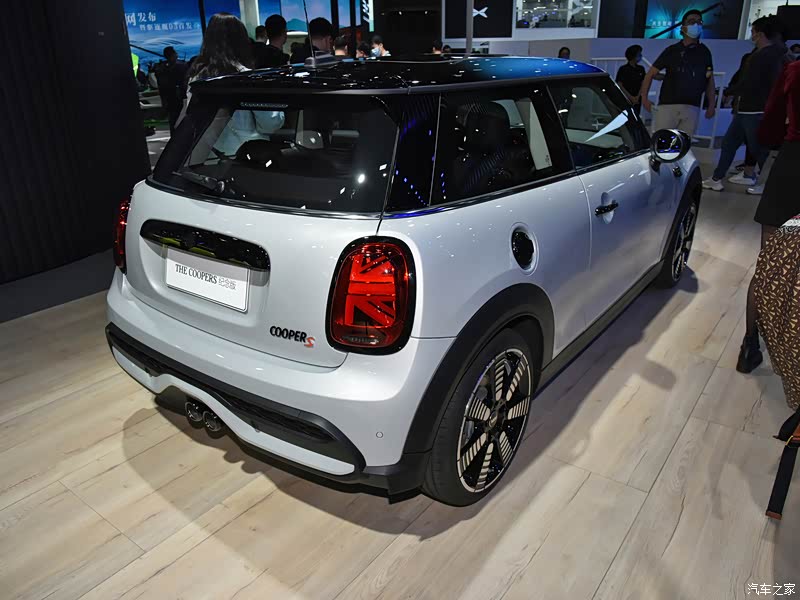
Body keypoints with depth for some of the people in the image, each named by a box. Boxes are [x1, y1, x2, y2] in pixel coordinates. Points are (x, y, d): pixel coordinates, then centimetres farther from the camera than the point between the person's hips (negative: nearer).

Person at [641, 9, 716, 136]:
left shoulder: (704, 52, 13)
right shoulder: (672, 51, 7)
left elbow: (710, 80, 17)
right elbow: (651, 74, 7)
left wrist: (712, 105, 8)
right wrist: (644, 97, -6)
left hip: (692, 109, 2)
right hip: (667, 106, -2)